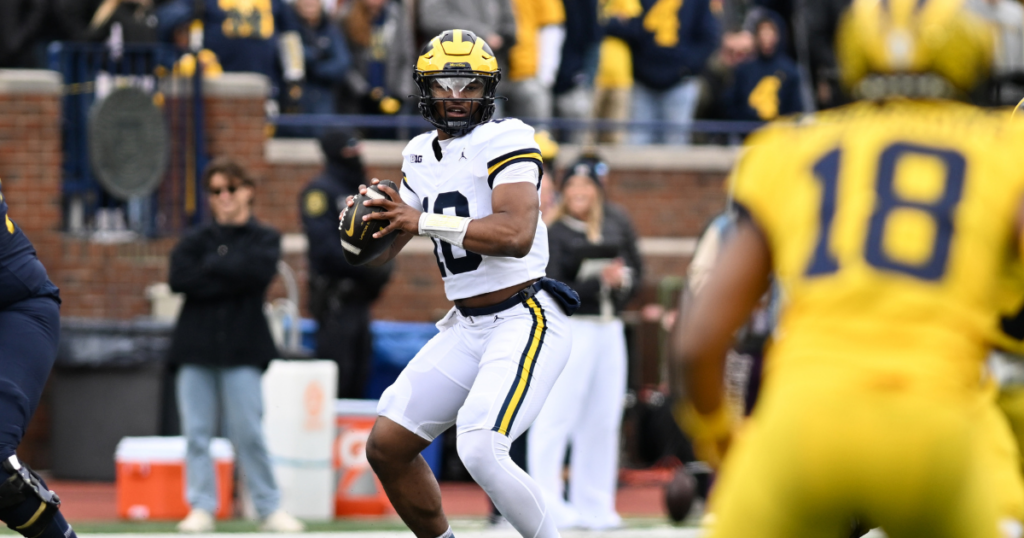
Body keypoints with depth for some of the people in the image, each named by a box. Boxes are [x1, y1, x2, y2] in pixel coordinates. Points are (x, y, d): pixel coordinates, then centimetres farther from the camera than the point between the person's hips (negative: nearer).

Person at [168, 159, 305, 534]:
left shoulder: (264, 239, 9)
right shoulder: (196, 240, 13)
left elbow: (258, 271, -11)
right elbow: (180, 278, -5)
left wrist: (212, 267, -3)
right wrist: (232, 278, -8)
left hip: (242, 350, -2)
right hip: (196, 347, 2)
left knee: (248, 432, -5)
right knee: (196, 432, -1)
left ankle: (269, 508, 3)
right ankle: (202, 509, 4)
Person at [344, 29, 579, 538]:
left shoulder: (504, 142, -11)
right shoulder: (422, 156, 12)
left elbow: (516, 234, -26)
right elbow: (382, 251, 18)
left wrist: (425, 222, -25)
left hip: (524, 322, -8)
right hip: (465, 328, 8)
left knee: (480, 450, -24)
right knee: (386, 447, 5)